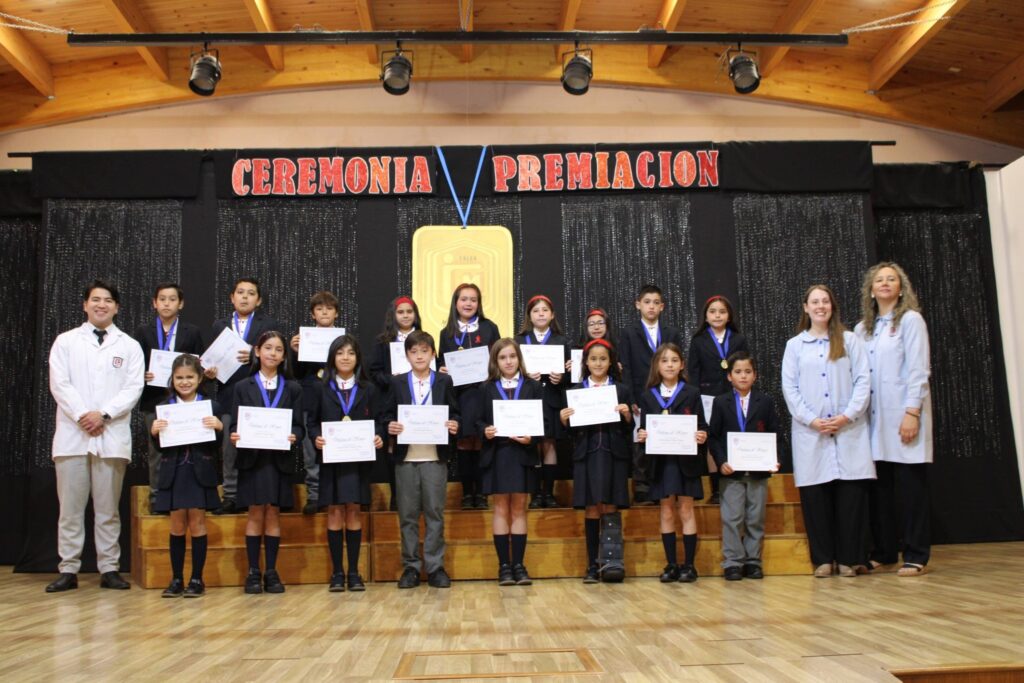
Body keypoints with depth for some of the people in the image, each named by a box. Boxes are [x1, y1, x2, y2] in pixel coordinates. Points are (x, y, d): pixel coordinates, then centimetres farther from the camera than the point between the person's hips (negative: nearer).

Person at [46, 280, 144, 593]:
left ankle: (109, 569, 10)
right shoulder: (65, 341, 9)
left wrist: (104, 414, -12)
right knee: (70, 507, 2)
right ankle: (68, 570, 10)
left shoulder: (129, 346, 9)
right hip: (72, 435, 0)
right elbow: (59, 384, 0)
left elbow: (133, 388, 1)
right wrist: (82, 416, -12)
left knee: (108, 508, 4)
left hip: (112, 436, 0)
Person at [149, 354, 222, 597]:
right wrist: (154, 432, -14)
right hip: (174, 474, 2)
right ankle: (176, 579, 16)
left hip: (200, 473, -1)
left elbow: (217, 446, -1)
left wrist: (219, 427, -19)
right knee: (177, 525, 7)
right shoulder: (164, 407, 4)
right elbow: (159, 448, 5)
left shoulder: (211, 407, 0)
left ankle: (197, 579, 11)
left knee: (197, 523, 3)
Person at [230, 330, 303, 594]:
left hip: (279, 460, 1)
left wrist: (293, 437, -18)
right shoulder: (243, 387, 6)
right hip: (252, 458, -1)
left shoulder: (292, 389, 8)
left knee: (273, 515, 5)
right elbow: (235, 423, 3)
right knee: (255, 515, 3)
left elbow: (299, 426, 4)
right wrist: (235, 437, -19)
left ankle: (271, 571, 12)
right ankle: (253, 572, 10)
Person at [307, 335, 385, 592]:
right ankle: (337, 573, 8)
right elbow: (311, 421, 4)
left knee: (354, 512, 3)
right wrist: (316, 437, -14)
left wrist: (378, 437, -13)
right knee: (334, 512, 1)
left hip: (359, 458, 1)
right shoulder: (321, 388, 7)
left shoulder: (368, 389, 10)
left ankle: (353, 572, 10)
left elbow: (378, 419, 6)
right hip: (331, 458, 0)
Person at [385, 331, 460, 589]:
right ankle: (411, 567, 14)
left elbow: (454, 413, 6)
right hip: (405, 457, 1)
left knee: (435, 513, 3)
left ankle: (435, 567, 10)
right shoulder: (397, 382, 7)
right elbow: (388, 414, 6)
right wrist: (390, 426, -14)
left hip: (435, 457, -1)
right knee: (408, 515, 6)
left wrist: (454, 425, -15)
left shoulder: (444, 381, 6)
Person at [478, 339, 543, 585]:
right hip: (496, 454, 0)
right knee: (501, 509, 3)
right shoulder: (486, 388, 7)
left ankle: (518, 565, 11)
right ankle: (504, 566, 8)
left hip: (522, 454, 0)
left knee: (519, 509, 5)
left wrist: (531, 436, -15)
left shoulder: (533, 386, 6)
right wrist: (485, 431, -17)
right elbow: (478, 419, 3)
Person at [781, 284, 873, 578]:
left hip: (849, 430, 0)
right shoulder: (794, 345, 11)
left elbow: (863, 380, 2)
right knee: (815, 495, -1)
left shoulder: (850, 340, 9)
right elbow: (789, 388, 4)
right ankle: (823, 559, 7)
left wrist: (848, 415, -10)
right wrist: (812, 420, -8)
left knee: (851, 494, -3)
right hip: (810, 432, 1)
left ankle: (848, 558, 6)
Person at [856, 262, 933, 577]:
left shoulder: (911, 320, 0)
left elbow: (918, 369, -8)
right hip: (874, 416, 5)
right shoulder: (862, 328, 14)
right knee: (879, 485, 6)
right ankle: (883, 551, 15)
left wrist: (912, 412, -15)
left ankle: (916, 556, 5)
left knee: (910, 485, -2)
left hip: (903, 413, -5)